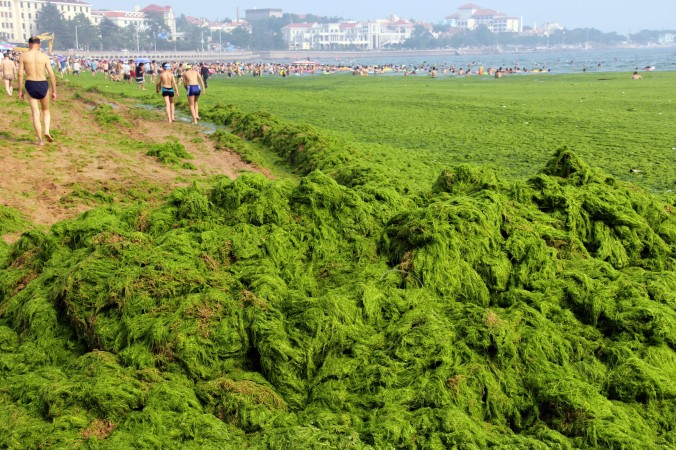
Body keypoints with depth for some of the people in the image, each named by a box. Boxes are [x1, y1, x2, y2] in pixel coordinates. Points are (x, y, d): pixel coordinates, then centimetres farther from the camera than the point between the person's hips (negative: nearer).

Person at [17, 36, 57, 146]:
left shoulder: (23, 56, 0)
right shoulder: (44, 56, -1)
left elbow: (20, 74, -3)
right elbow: (51, 75, -3)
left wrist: (20, 90, 3)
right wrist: (54, 91, 4)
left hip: (30, 85, 0)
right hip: (43, 85, 0)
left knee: (35, 113, 5)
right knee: (46, 110, 21)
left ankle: (40, 140, 3)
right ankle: (47, 131, -1)